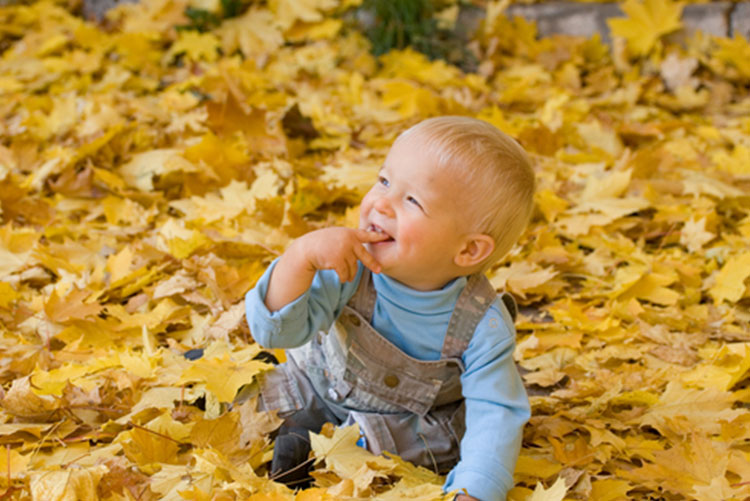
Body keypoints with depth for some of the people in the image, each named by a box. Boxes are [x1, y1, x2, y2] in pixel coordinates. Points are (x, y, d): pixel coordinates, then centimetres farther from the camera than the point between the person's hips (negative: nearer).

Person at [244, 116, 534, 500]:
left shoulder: (483, 326, -31)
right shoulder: (349, 265, -29)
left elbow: (496, 416, -30)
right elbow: (275, 329, -32)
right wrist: (301, 255, -48)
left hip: (418, 422, 0)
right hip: (320, 391, 0)